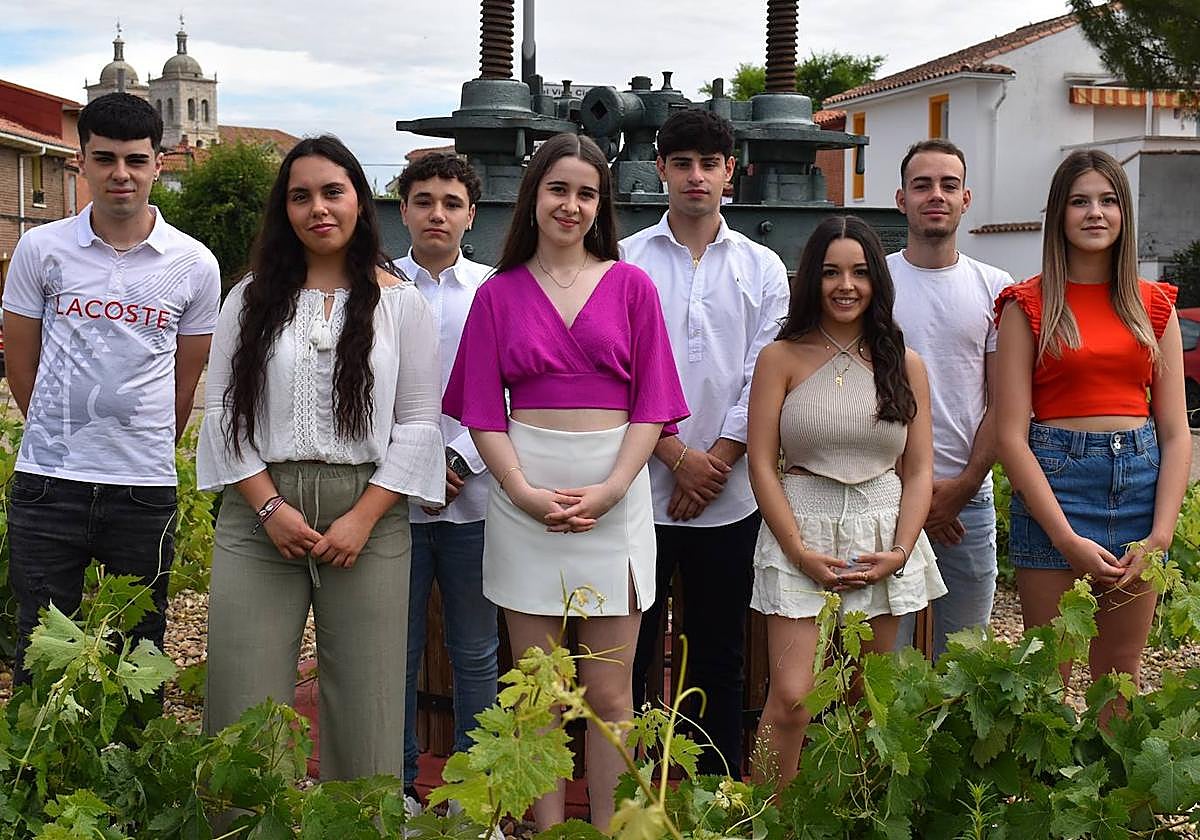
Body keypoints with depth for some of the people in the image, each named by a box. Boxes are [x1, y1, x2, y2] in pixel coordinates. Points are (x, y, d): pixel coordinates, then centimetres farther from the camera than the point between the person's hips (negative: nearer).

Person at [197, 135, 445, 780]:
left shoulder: (400, 303, 6)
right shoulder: (251, 299, 10)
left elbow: (417, 423, 1)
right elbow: (221, 411, 5)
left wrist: (364, 517, -9)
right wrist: (270, 506, -8)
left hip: (367, 516, -1)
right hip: (259, 514, 1)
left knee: (364, 707, 1)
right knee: (244, 710, 0)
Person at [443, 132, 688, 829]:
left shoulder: (631, 286, 6)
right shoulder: (499, 293, 8)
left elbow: (651, 403, 2)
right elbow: (483, 410, 4)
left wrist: (611, 489, -11)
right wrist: (524, 492, -10)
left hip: (615, 491, -1)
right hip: (524, 491, 1)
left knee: (610, 692, 2)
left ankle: (610, 829, 14)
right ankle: (546, 829, 17)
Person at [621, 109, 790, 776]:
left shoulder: (763, 268, 7)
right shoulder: (626, 263, 2)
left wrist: (717, 461, -7)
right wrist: (677, 456, -9)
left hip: (729, 495, 1)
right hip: (639, 488, -1)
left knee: (720, 652, 10)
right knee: (627, 647, 3)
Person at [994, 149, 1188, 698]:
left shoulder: (1154, 305, 9)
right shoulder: (1028, 305, 0)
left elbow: (1176, 433, 7)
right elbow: (1011, 435, -6)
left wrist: (1160, 535, -6)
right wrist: (1068, 540, -14)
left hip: (1140, 479, 3)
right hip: (1054, 476, -3)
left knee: (1121, 672, 10)